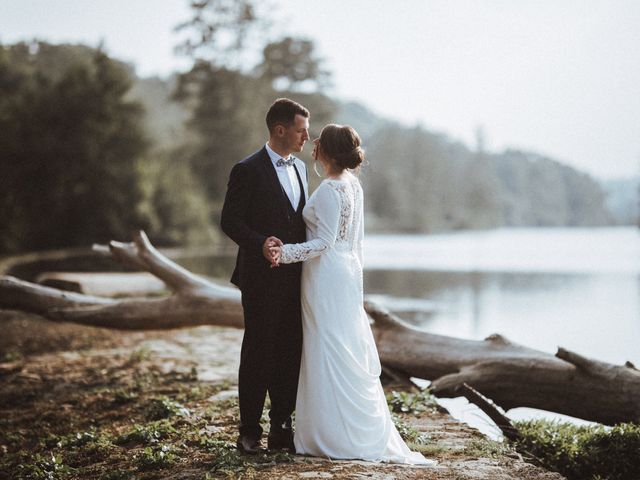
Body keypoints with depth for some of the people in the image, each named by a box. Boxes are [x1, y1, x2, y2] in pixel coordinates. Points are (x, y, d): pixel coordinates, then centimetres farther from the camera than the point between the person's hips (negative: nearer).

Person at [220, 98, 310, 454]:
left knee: (290, 354, 9)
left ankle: (282, 428, 18)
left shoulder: (300, 168, 13)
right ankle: (250, 432, 12)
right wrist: (260, 243, -27)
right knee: (258, 354, 2)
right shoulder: (248, 170, -9)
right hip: (263, 278, -6)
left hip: (295, 278, 7)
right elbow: (230, 222, -11)